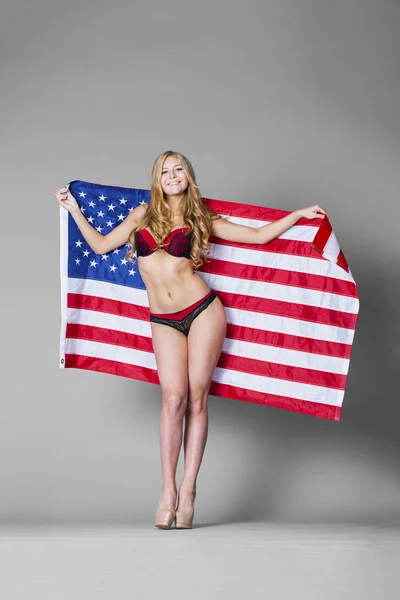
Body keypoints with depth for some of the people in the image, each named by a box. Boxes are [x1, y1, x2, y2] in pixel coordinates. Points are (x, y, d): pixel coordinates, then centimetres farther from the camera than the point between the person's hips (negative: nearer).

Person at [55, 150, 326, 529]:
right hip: (164, 322, 1)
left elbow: (258, 236, 9)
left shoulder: (201, 220, 7)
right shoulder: (142, 216, 12)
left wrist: (300, 214, 5)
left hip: (202, 312, -1)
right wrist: (74, 210, 19)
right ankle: (167, 491, -7)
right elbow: (100, 245, 19)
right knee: (173, 398, -10)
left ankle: (187, 490, 0)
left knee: (196, 398, -4)